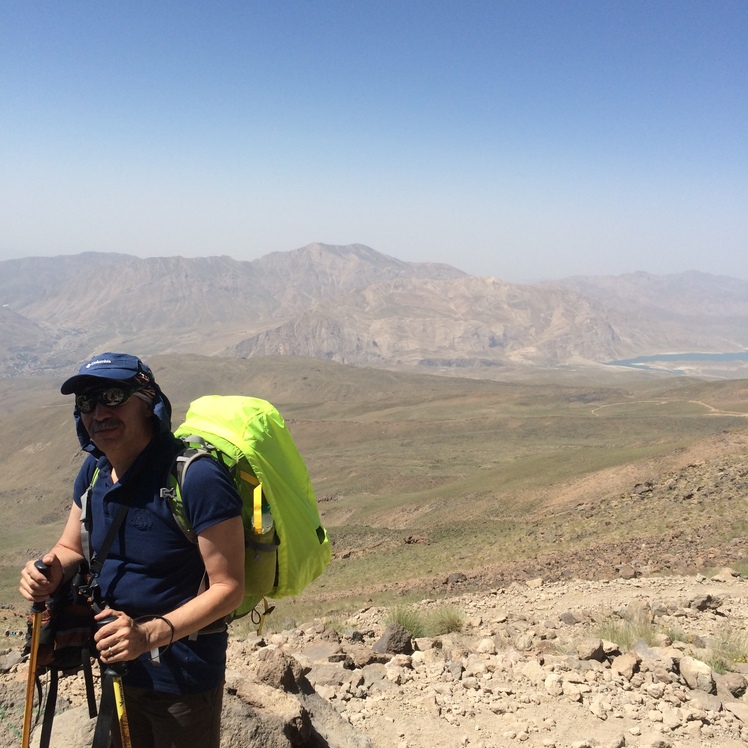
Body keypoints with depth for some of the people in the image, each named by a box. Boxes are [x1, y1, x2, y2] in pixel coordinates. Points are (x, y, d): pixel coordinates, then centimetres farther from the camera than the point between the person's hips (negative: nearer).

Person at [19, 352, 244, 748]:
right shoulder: (94, 470, -3)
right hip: (116, 662, 7)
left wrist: (151, 634, -34)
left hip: (183, 674, -7)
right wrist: (52, 570, -14)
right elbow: (71, 548, 9)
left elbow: (228, 587, -24)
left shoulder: (197, 477, -27)